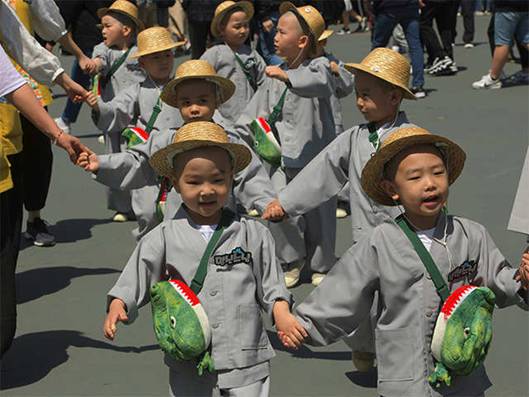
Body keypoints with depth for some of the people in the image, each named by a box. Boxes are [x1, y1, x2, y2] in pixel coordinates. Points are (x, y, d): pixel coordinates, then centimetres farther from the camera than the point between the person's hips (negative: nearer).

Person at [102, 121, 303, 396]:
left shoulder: (253, 234, 1)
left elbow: (270, 285, 5)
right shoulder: (164, 238, -1)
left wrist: (282, 315, -10)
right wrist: (117, 307, -14)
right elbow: (134, 281, 2)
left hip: (245, 360, 0)